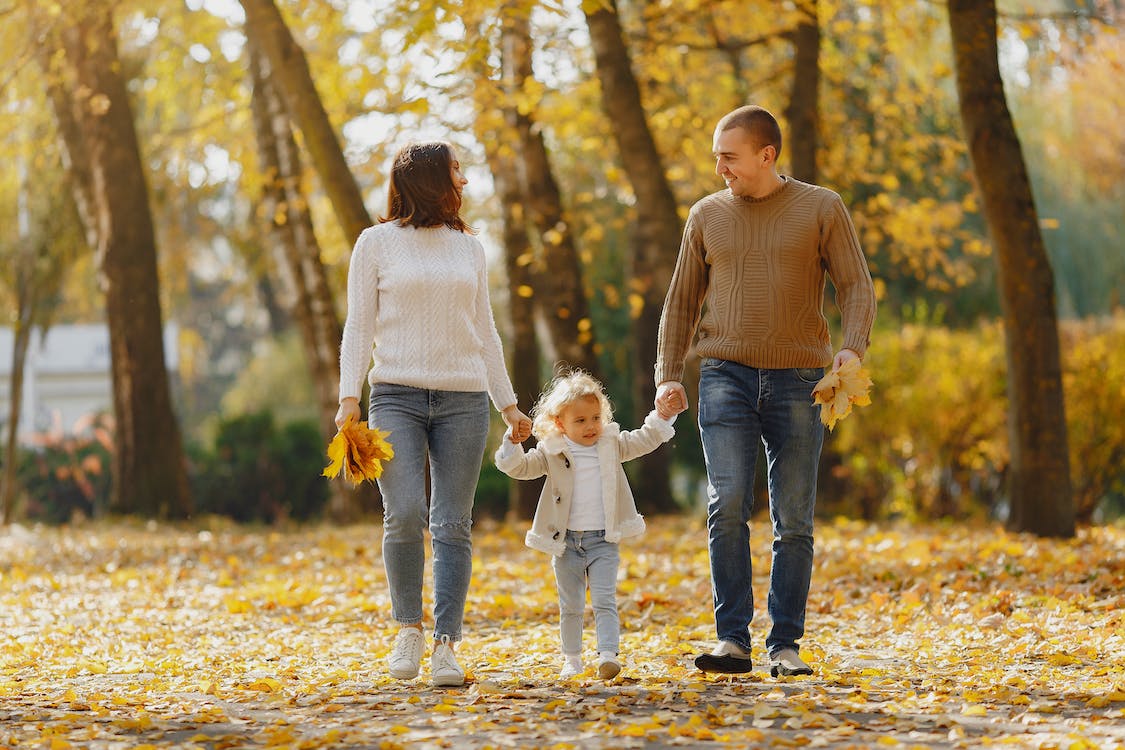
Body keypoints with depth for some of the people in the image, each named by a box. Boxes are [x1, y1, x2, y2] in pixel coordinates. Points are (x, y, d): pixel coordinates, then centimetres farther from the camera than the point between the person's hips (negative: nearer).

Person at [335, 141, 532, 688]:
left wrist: (508, 404, 16)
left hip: (463, 397, 3)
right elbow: (359, 325, 4)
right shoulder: (377, 243, 6)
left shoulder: (469, 248, 16)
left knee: (453, 525, -3)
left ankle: (445, 645, -2)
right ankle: (409, 629, 4)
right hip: (398, 395, -3)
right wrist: (349, 397, -7)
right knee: (404, 515, -16)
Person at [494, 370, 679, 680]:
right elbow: (519, 468, -5)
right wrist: (513, 444, -22)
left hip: (603, 541, 0)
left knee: (605, 601, -10)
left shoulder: (612, 444, 4)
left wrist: (662, 416, -4)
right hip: (566, 541, 0)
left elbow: (645, 440, 10)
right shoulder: (551, 452, -2)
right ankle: (571, 660, 21)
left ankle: (609, 654, -17)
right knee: (570, 606, 10)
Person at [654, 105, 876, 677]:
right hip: (726, 376, 1)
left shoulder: (821, 209, 4)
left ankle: (785, 645, 8)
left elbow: (857, 289, 1)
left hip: (797, 381, -1)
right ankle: (732, 640, -12)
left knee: (793, 521, 1)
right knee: (727, 504, -15)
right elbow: (681, 303, 15)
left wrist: (852, 349, -18)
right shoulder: (706, 216, 11)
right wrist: (668, 375, 3)